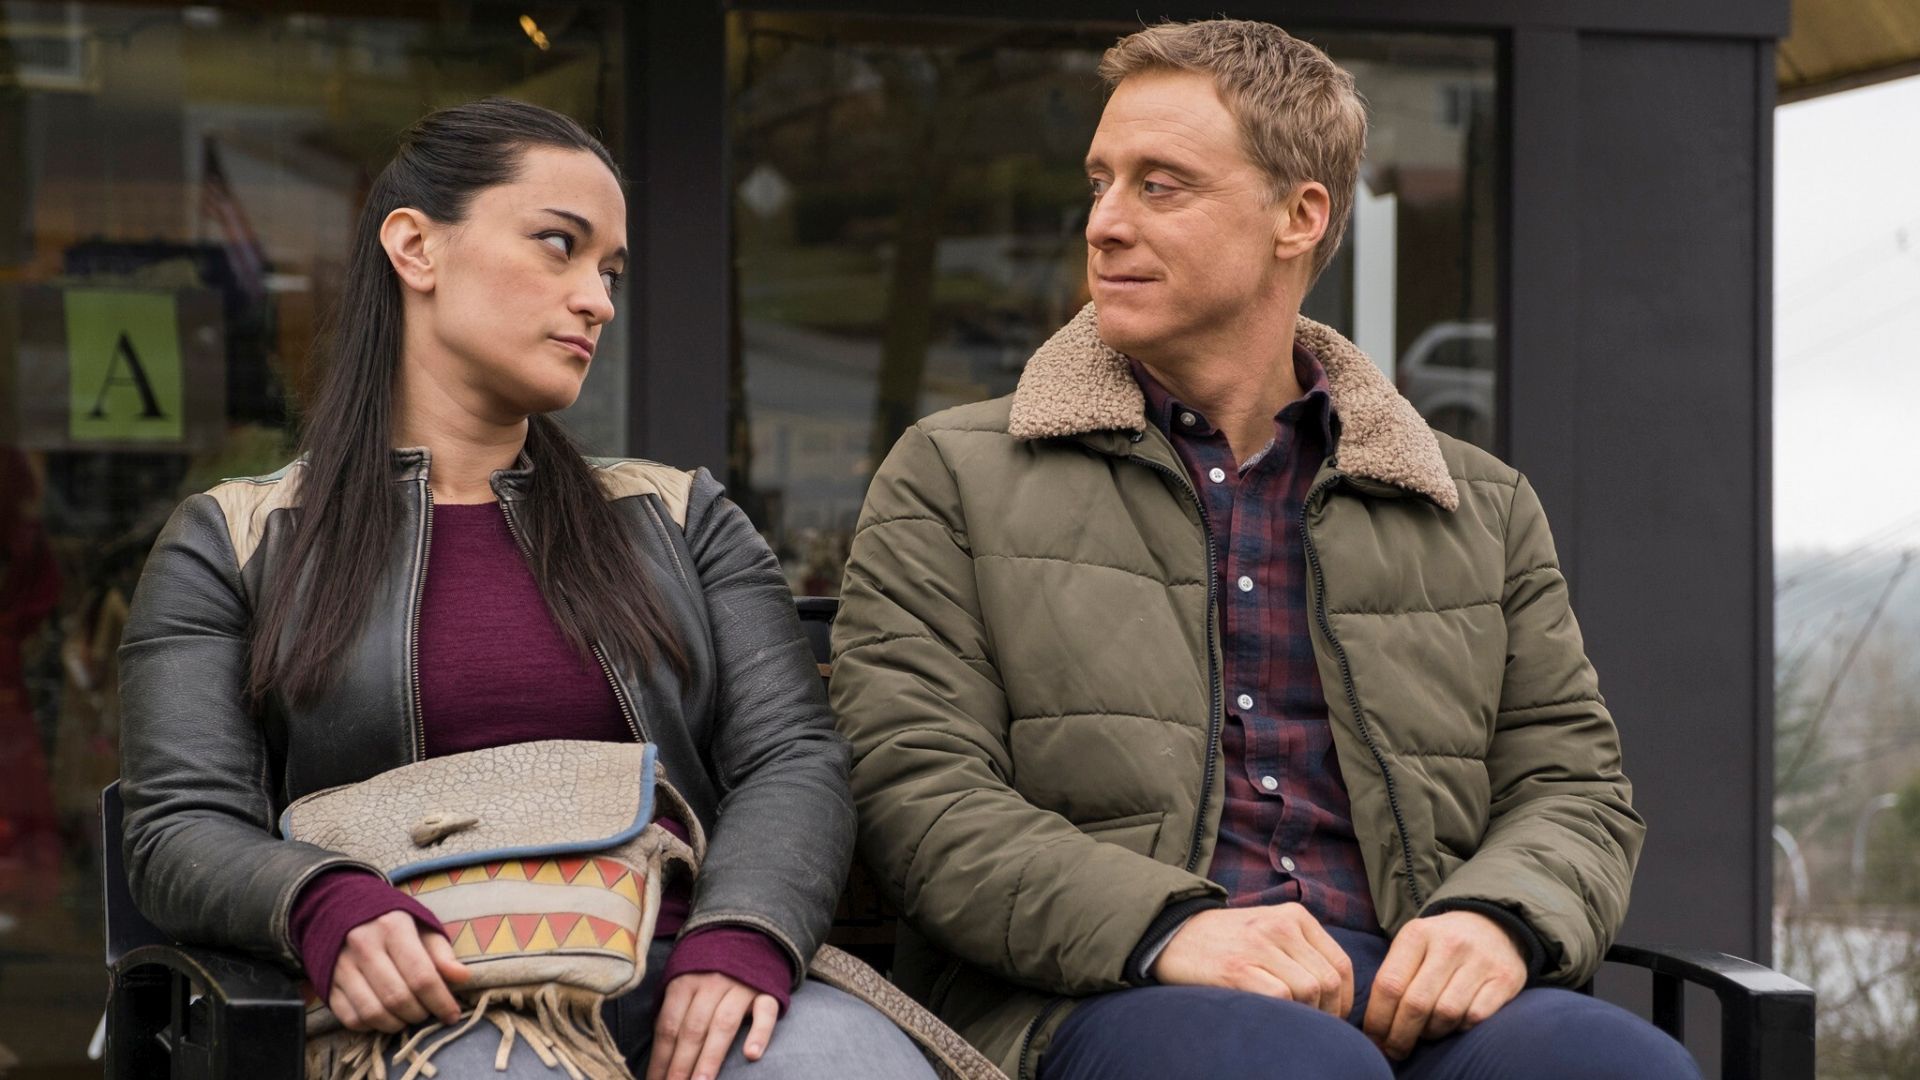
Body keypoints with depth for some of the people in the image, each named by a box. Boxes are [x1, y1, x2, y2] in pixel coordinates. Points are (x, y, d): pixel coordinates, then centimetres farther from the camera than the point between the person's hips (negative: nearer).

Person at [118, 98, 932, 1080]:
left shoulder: (680, 518, 22)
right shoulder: (234, 545, 15)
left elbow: (794, 756, 9)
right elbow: (183, 829, 5)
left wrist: (742, 939, -14)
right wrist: (328, 909, -19)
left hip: (688, 988, 2)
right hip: (432, 1000, -2)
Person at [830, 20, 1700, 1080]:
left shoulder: (1485, 511, 23)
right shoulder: (951, 477, 14)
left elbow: (1572, 785, 18)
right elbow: (919, 785, 2)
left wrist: (1496, 918, -8)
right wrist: (1167, 928, -17)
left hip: (1402, 992, 4)